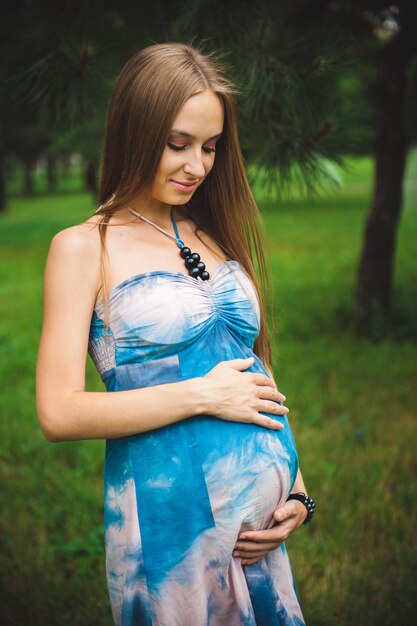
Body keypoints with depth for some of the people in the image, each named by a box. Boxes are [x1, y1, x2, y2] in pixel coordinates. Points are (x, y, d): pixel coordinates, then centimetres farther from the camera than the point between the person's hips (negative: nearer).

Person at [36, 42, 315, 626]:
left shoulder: (218, 237, 12)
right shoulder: (84, 248, -4)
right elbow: (59, 413, -11)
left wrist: (297, 490, 4)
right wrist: (202, 394, -14)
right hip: (172, 520, -5)